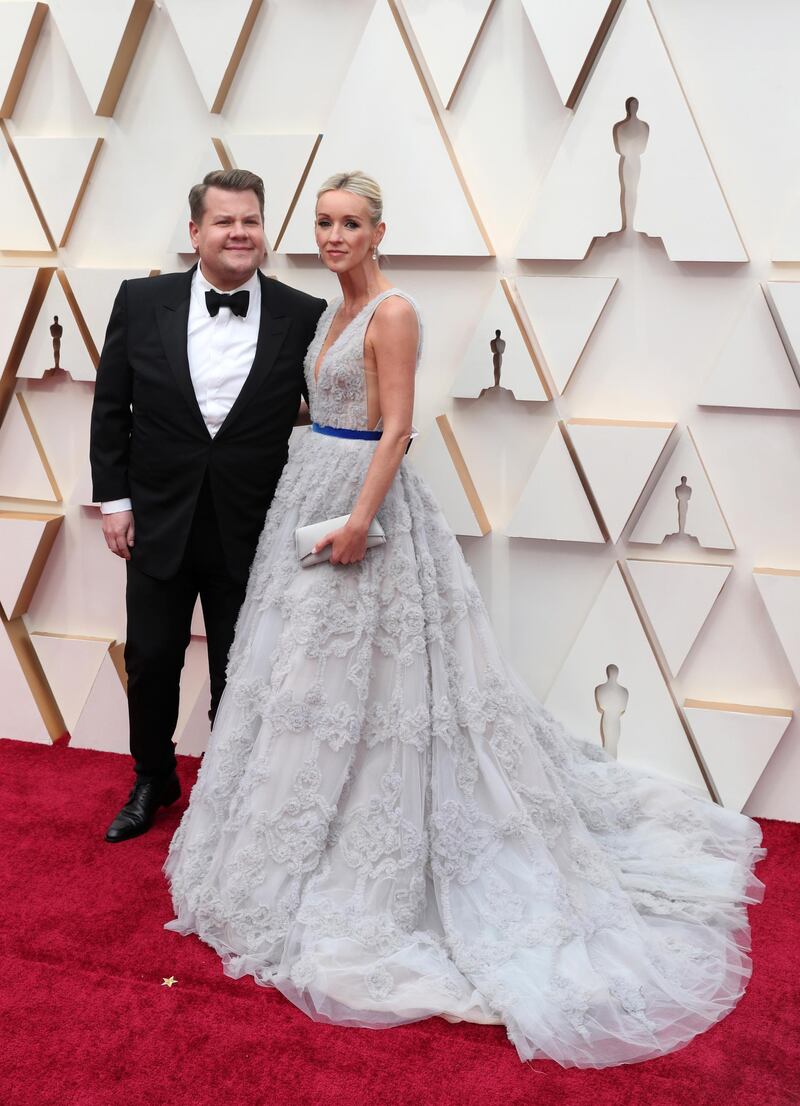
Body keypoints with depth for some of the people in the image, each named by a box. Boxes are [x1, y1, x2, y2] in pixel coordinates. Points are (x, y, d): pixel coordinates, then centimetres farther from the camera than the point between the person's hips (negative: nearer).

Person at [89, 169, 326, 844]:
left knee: (238, 677, 13)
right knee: (151, 662, 15)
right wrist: (114, 497, -1)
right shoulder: (143, 302, -3)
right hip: (159, 526, 1)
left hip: (250, 534, -1)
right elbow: (111, 407, 2)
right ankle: (153, 781, 40)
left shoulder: (302, 316, -6)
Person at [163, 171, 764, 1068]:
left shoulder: (393, 312, -13)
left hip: (364, 498, -9)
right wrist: (315, 504, 16)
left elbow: (395, 430, -18)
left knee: (356, 672, -3)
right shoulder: (334, 310, 14)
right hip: (310, 489, 9)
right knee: (310, 666, 15)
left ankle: (364, 864, 12)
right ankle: (314, 833, 32)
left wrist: (358, 521, -24)